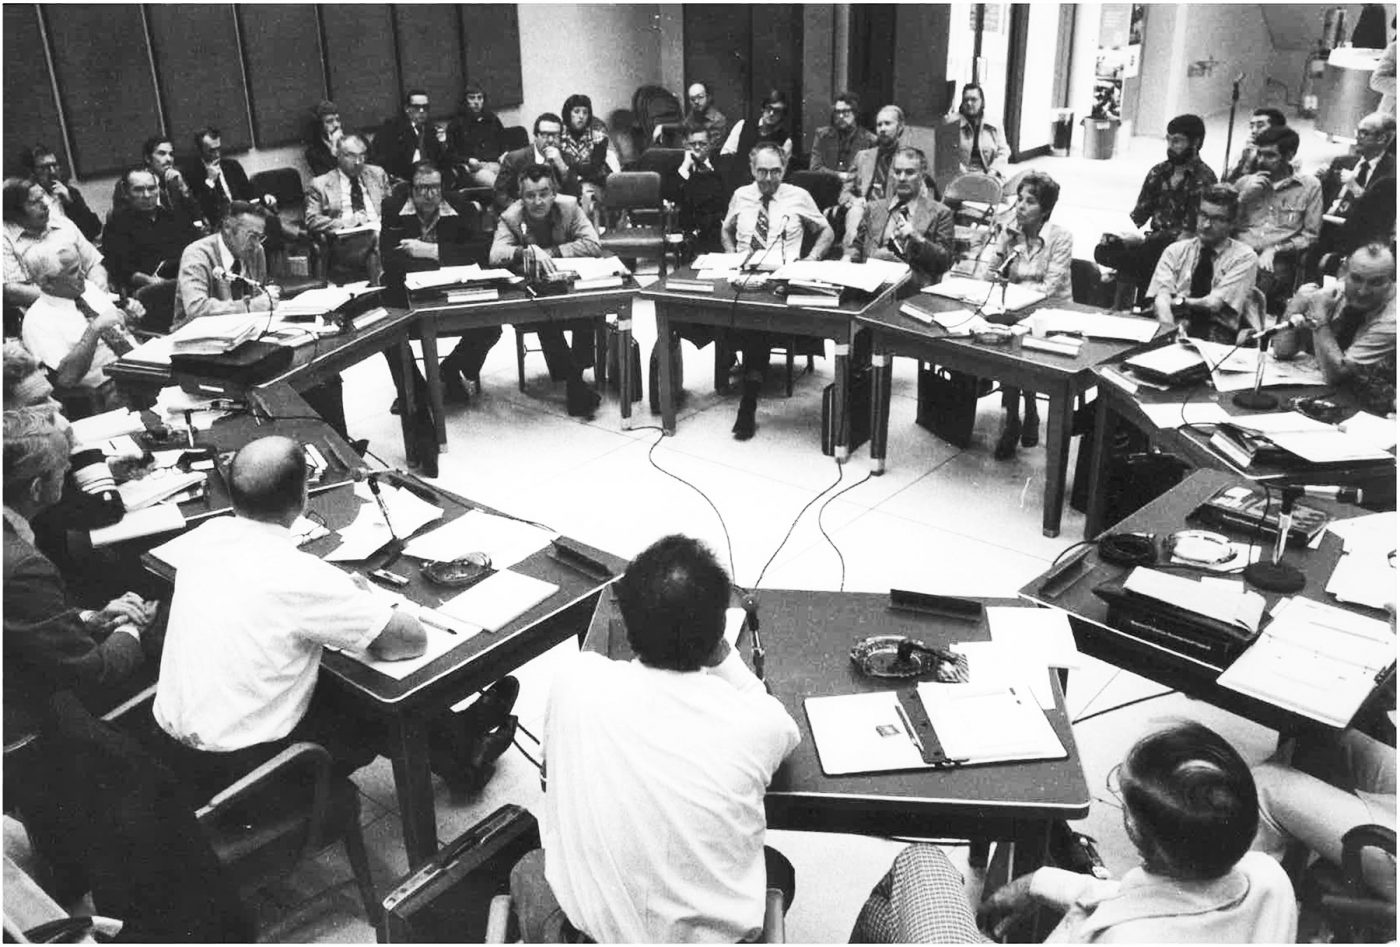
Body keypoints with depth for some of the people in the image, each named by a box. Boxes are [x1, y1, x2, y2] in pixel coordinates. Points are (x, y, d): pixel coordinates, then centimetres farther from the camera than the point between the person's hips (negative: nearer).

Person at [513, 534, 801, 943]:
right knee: (778, 871, 33)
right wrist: (723, 658, 1)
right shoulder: (758, 724, -22)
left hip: (589, 924, 1)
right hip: (709, 932, 0)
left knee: (530, 870, 33)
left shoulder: (576, 683, -20)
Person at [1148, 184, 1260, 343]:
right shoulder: (1175, 251, 12)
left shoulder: (1244, 257, 5)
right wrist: (1170, 332, -21)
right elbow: (1160, 298, -4)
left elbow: (1214, 304, -7)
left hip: (1217, 341, -1)